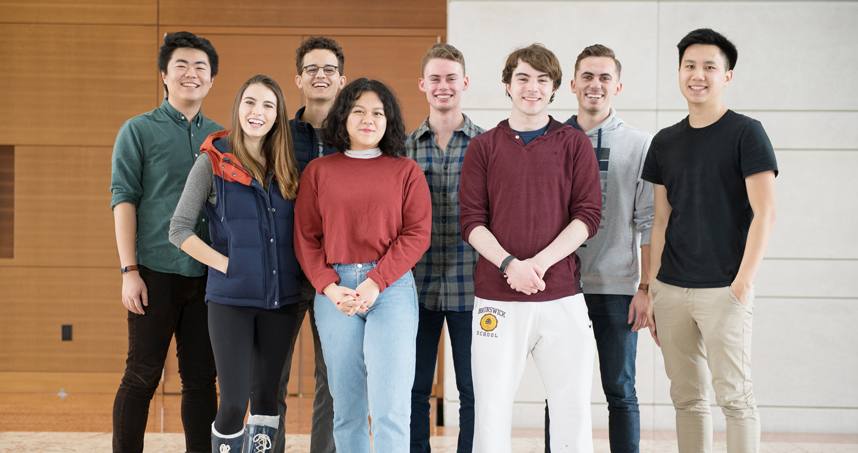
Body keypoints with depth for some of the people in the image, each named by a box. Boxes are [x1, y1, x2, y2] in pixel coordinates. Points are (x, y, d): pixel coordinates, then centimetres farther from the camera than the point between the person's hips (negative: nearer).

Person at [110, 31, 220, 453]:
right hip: (156, 272, -3)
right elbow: (123, 199, -2)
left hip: (208, 275, 4)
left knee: (201, 378, 6)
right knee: (141, 377, -1)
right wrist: (129, 271, -10)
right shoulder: (139, 130, 3)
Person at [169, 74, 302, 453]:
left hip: (281, 297, 4)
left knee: (266, 396, 10)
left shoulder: (286, 167, 9)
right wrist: (226, 264, -12)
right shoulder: (213, 161, -2)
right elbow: (179, 229, -5)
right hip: (231, 298, -4)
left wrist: (295, 273, 2)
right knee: (234, 402, -6)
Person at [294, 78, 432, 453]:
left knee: (390, 405, -9)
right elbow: (305, 238, 7)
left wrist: (376, 282, -11)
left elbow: (417, 234, 0)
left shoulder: (406, 171, 8)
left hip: (391, 286, -2)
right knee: (347, 406, 5)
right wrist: (330, 287, -7)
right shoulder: (318, 171, 11)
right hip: (335, 291, 2)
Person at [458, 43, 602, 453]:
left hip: (561, 296, 0)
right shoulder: (483, 146, 8)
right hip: (496, 298, 0)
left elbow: (588, 215, 0)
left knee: (573, 407, 3)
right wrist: (510, 264, -14)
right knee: (492, 408, 2)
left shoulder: (574, 145, 8)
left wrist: (540, 262, -13)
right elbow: (471, 220, 1)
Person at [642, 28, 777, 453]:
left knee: (734, 395, -3)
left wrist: (743, 281, -15)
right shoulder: (665, 142, 13)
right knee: (687, 397, 9)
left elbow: (764, 213, -8)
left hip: (723, 289, -5)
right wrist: (652, 290, 9)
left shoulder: (746, 133, -3)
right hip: (672, 289, 5)